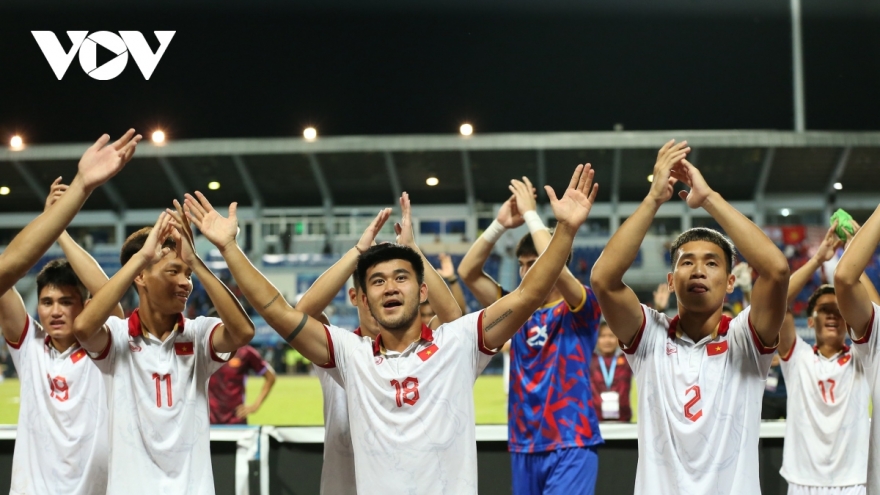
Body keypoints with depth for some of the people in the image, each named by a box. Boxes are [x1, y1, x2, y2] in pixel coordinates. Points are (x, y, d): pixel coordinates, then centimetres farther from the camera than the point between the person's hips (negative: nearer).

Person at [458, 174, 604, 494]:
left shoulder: (579, 309, -2)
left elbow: (555, 268, -22)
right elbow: (467, 272, 5)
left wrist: (531, 214, -14)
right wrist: (499, 224, -5)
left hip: (570, 445, -6)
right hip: (524, 447, 6)